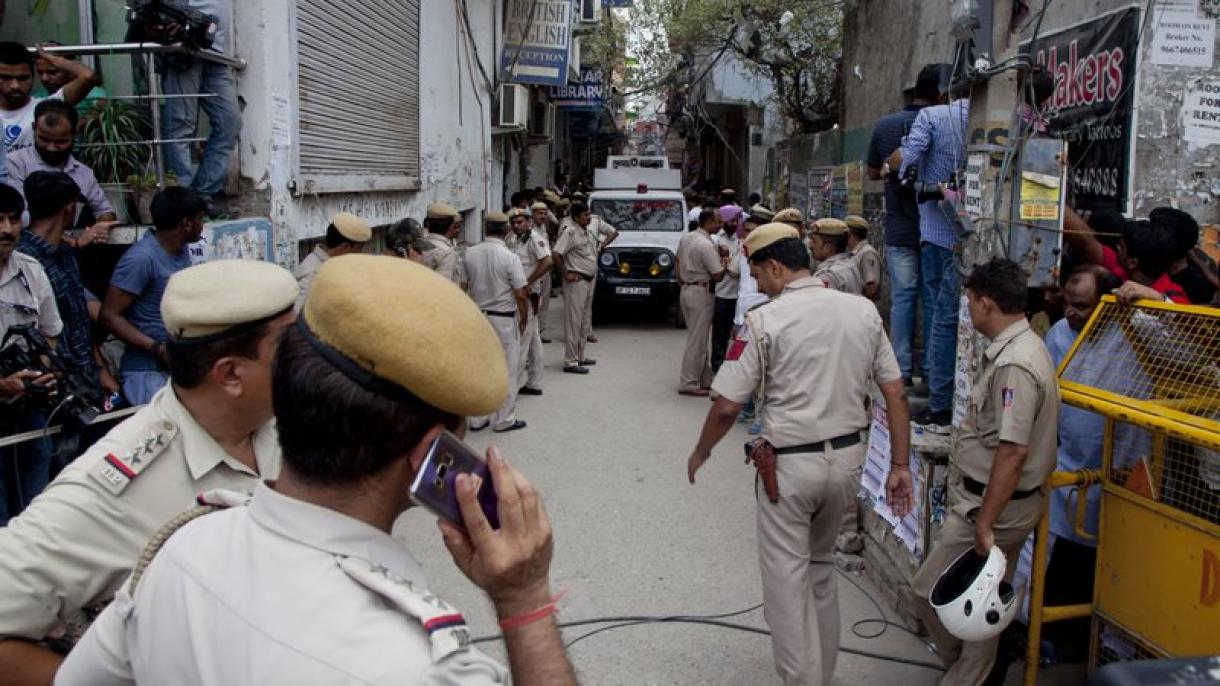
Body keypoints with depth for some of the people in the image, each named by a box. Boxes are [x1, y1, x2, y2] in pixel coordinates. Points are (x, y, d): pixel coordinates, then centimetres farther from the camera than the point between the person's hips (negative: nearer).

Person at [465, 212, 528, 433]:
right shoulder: (510, 258, -16)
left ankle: (477, 418, 21)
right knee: (506, 370, 7)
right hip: (504, 319, -4)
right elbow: (520, 295, -14)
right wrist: (524, 319, 0)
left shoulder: (469, 254, -5)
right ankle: (503, 419, 13)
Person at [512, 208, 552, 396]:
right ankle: (534, 384, 21)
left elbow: (547, 261, -26)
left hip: (529, 296, -10)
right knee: (533, 342, 14)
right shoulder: (519, 241, 15)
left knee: (521, 342, -6)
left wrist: (528, 283, -24)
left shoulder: (534, 238, -13)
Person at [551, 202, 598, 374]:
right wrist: (565, 275, -19)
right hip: (576, 281, -9)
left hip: (588, 281, 9)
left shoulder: (587, 232, 13)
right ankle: (571, 362, -5)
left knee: (581, 321, 17)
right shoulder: (570, 231, -15)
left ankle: (580, 356, 27)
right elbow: (555, 254, -24)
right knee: (573, 321, -7)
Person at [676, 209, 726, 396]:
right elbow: (718, 275, -18)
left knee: (698, 338, 16)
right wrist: (723, 260, -2)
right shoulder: (706, 245, -19)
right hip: (700, 294, -9)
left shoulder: (685, 238, 7)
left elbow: (678, 262, 17)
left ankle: (705, 379, 23)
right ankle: (688, 384, 1)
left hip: (685, 290, 9)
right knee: (697, 340, -3)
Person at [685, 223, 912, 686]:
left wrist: (700, 453, 5)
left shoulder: (764, 321, -13)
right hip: (847, 458, 6)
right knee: (820, 565, 23)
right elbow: (896, 394, 2)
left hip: (790, 465, -6)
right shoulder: (864, 312, 1)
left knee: (787, 578, 7)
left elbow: (726, 407, -12)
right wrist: (900, 466, 9)